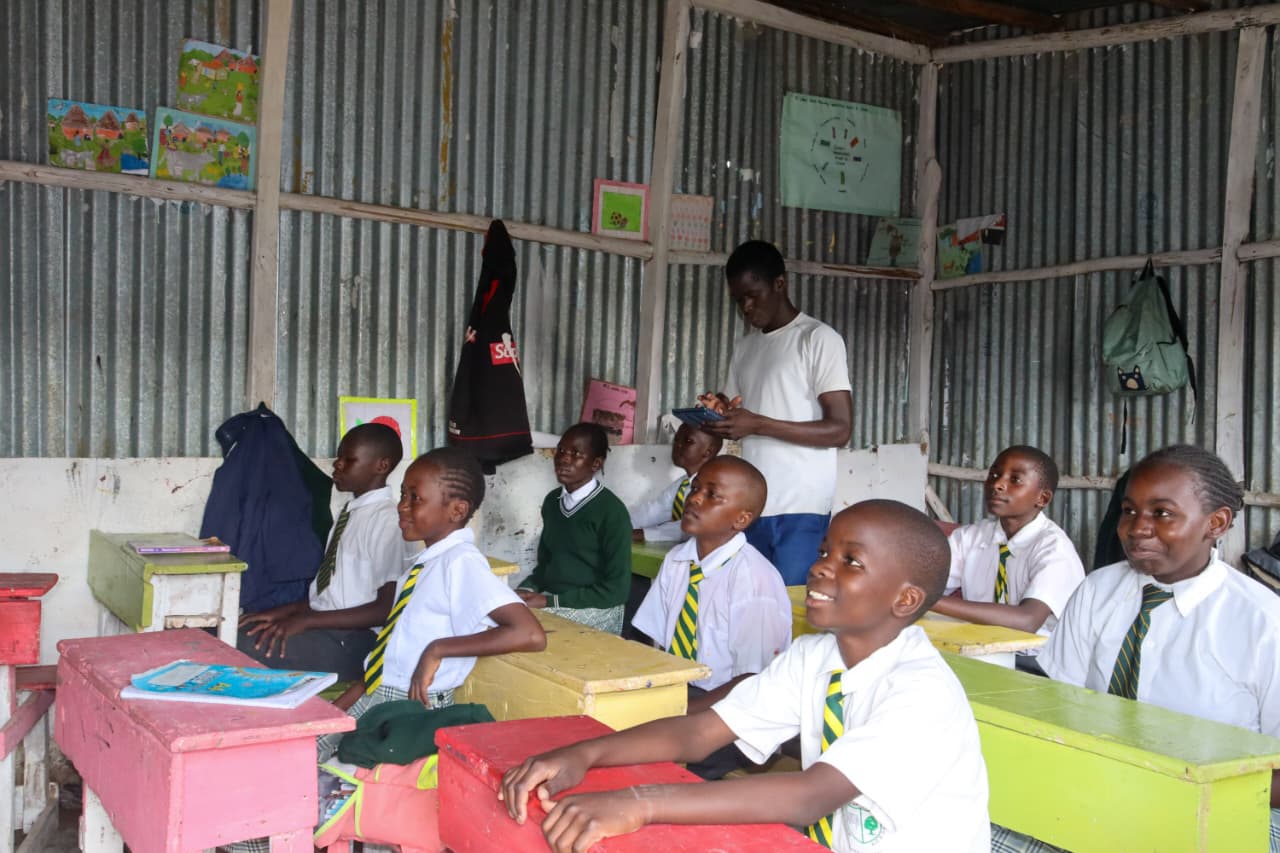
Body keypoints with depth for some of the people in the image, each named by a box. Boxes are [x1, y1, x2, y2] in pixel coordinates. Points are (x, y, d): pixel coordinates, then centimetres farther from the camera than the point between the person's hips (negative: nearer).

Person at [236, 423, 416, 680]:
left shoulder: (388, 520, -13)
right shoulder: (350, 512, 13)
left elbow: (386, 608, -17)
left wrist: (306, 621, -18)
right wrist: (285, 611, 4)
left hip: (352, 643, -9)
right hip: (325, 629, 9)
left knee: (244, 645, -23)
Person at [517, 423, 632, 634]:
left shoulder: (611, 512, -12)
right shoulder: (552, 501, 10)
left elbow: (616, 590, -13)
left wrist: (550, 601, -16)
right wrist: (526, 590, -3)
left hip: (595, 610, -7)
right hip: (547, 601, 7)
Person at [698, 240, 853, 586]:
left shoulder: (819, 339, -5)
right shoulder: (745, 346, 17)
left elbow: (840, 430, -10)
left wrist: (758, 424, -18)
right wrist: (719, 413, -1)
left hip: (800, 508, -6)